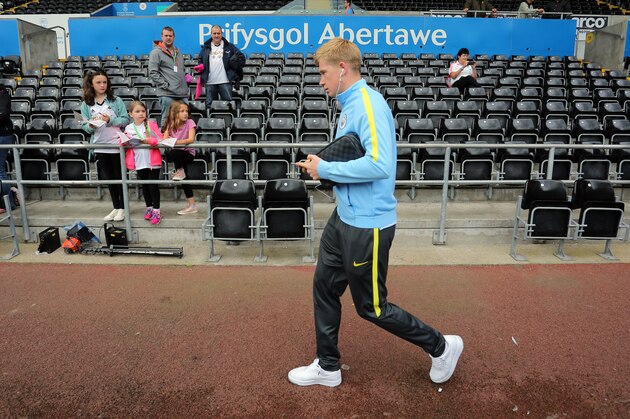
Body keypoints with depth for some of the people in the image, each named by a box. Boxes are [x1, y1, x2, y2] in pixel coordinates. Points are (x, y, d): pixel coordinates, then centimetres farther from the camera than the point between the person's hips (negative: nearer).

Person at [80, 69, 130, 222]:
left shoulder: (116, 100, -3)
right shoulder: (86, 104, 4)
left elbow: (125, 119, -6)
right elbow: (85, 127, 4)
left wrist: (110, 120, -19)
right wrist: (91, 126, -17)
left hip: (116, 144, -3)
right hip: (100, 146, 3)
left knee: (120, 177, 6)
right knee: (109, 178, 12)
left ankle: (122, 208, 18)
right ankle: (116, 207, 24)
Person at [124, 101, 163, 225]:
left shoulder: (152, 125, -4)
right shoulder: (128, 128, 5)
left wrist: (148, 140, -24)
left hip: (153, 161, -3)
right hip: (139, 162, 3)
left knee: (153, 186, 0)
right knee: (144, 186, 14)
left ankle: (156, 210, 8)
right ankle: (149, 207, 29)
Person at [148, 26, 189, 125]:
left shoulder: (178, 52, 21)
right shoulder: (156, 52, -1)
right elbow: (153, 72, -8)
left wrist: (186, 77, 14)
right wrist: (165, 85, -13)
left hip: (183, 93, 7)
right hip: (167, 94, -6)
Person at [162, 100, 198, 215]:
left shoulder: (189, 122, -13)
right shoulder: (170, 124, -1)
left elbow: (191, 139, -27)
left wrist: (175, 142, -38)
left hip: (188, 153, -4)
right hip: (178, 154, 5)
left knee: (173, 153, -35)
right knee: (184, 179, 3)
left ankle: (180, 171, -4)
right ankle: (191, 206, 13)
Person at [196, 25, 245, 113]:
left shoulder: (229, 47, 8)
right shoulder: (206, 47, 14)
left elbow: (241, 57, 10)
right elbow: (200, 60, 20)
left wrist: (236, 65, -1)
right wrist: (200, 67, 0)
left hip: (225, 81, -2)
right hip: (210, 82, 2)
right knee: (209, 105, 5)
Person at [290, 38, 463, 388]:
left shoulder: (368, 104, -20)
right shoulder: (349, 104, 10)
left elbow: (378, 164, -32)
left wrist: (325, 169, -21)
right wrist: (322, 165, 1)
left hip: (368, 226, -10)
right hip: (344, 217, 10)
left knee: (371, 307, 6)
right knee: (324, 289, 16)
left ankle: (441, 347, 27)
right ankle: (327, 367, 34)